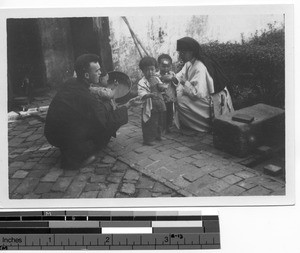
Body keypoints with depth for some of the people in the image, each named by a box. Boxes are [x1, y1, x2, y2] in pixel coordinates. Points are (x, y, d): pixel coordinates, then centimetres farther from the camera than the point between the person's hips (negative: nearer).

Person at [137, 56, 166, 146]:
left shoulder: (156, 79, 10)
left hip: (160, 105, 8)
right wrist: (150, 95, -44)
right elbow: (141, 93, -26)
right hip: (150, 107, -7)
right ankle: (148, 139, 7)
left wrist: (161, 86, -7)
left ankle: (157, 135, 37)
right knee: (150, 124, -5)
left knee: (160, 122, 19)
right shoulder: (142, 82, -14)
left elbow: (162, 88, 18)